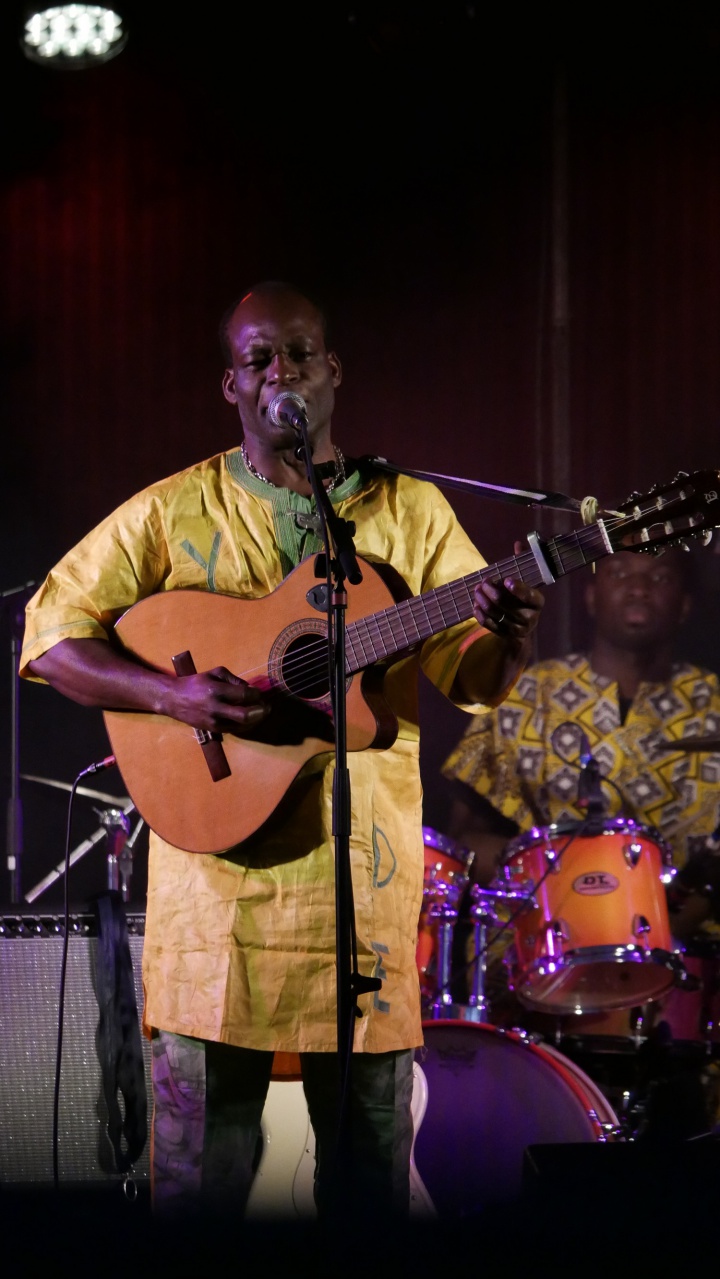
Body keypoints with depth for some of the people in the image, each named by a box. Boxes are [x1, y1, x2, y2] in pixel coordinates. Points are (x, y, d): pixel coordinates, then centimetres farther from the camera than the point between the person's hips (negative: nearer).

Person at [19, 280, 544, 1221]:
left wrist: (506, 638, -18)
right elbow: (50, 639, 1)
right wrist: (172, 694, -15)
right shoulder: (172, 514, 5)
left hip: (367, 867, 2)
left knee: (371, 1163, 5)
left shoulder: (411, 513, 11)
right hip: (218, 873, -1)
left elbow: (472, 677, 6)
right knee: (199, 1169, 0)